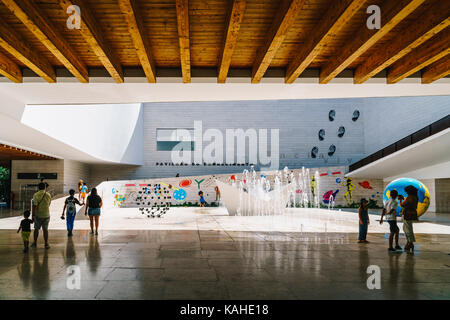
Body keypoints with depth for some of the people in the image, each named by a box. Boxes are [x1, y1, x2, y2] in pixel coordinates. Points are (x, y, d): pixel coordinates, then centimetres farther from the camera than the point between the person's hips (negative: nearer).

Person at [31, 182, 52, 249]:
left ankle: (34, 243, 20)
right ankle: (46, 244, 6)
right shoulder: (48, 195, -1)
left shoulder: (36, 195, -11)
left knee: (36, 229, 13)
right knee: (45, 229, 7)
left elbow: (34, 206, -15)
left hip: (38, 215, -1)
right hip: (46, 214, 1)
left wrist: (32, 215, -11)